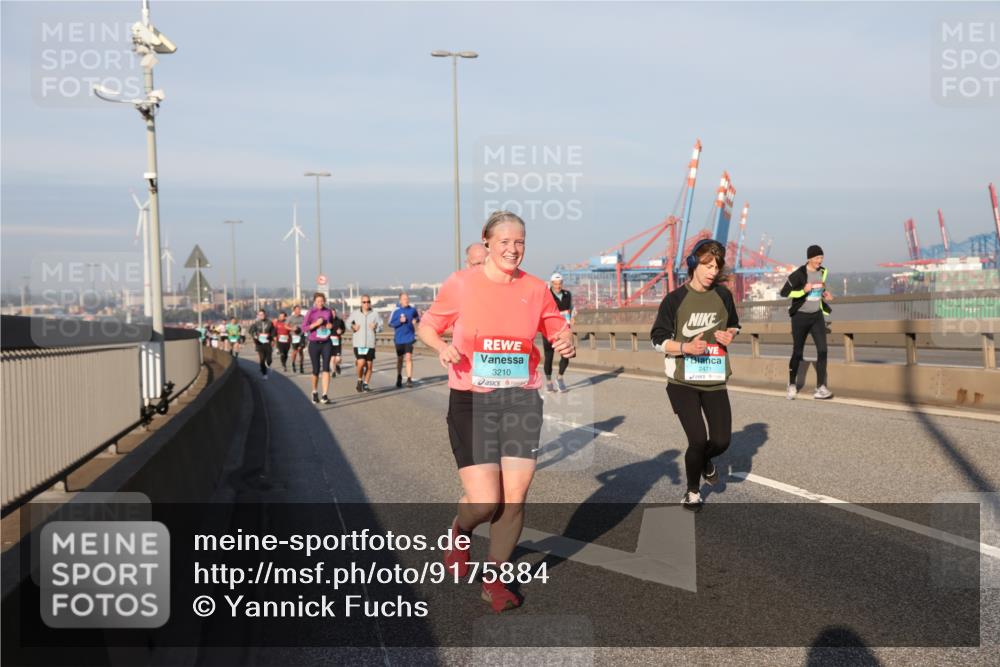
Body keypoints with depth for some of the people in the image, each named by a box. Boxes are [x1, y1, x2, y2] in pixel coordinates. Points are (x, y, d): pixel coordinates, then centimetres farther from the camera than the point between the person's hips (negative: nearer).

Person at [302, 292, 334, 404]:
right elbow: (304, 328, -8)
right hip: (314, 344, -2)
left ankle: (325, 395, -14)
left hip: (326, 343, 2)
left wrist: (331, 326, -1)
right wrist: (316, 324, -21)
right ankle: (315, 392, 29)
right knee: (316, 370, 6)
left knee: (326, 368, -11)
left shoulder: (328, 312, 5)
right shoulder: (311, 312, -4)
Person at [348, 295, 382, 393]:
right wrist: (352, 327, -4)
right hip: (358, 343, -1)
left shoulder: (375, 314, 1)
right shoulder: (355, 313, 2)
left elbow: (381, 326, 4)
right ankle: (359, 381, 13)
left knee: (369, 365, 4)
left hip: (370, 344, 1)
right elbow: (348, 322, 15)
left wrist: (376, 328, -16)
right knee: (361, 363, -14)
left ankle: (366, 384, 20)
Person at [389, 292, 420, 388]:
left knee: (409, 357, -13)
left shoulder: (412, 310, -1)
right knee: (400, 359, 13)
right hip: (399, 338, 1)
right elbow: (390, 323, -3)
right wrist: (400, 321, -18)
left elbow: (418, 317, 18)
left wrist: (416, 320, -5)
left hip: (409, 338, -1)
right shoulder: (396, 311, -5)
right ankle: (399, 377, 33)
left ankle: (409, 379, -13)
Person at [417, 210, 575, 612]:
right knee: (484, 502, -9)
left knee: (515, 497, 1)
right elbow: (426, 326, 8)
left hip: (522, 400, 3)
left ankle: (494, 578, 23)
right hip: (471, 402, -2)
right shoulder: (460, 285, -4)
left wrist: (567, 345, -9)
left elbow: (559, 333, 15)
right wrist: (441, 347, -13)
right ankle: (460, 530, 29)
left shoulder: (535, 289, 3)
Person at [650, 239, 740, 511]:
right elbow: (658, 339, -6)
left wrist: (729, 335, -5)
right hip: (682, 381, -3)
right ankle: (693, 491, 18)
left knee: (721, 440, 0)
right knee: (698, 439, -9)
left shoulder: (723, 295, 2)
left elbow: (734, 326, 18)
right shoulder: (675, 299, -9)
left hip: (714, 381, 4)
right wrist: (686, 348, -22)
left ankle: (704, 460, 38)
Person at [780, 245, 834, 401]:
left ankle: (821, 387, -7)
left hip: (817, 316, 5)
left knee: (822, 350, -9)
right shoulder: (799, 274, -15)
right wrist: (803, 290, -25)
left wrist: (824, 294, 3)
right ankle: (792, 386, 22)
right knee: (797, 352, 5)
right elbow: (784, 292, -15)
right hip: (800, 316, -5)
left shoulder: (822, 271, 6)